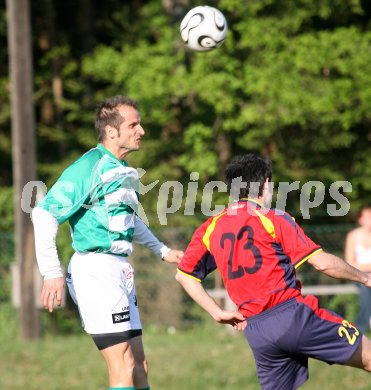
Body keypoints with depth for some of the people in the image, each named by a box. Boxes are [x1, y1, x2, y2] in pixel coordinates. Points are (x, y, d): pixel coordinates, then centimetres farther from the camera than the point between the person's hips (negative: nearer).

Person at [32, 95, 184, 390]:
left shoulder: (123, 170, 14)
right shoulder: (89, 168, -14)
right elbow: (45, 213, -19)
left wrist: (162, 250, 33)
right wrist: (52, 273, -23)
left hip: (120, 271, 10)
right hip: (95, 269, -10)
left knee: (138, 364, 13)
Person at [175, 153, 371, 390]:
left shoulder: (210, 228, 12)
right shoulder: (273, 219, -2)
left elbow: (184, 275, 19)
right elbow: (323, 263, -6)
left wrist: (218, 313, 16)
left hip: (256, 332, 5)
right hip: (292, 314, -5)